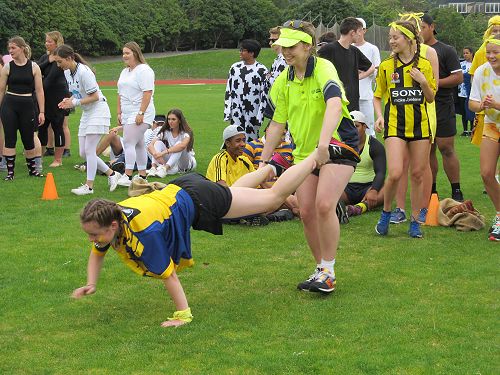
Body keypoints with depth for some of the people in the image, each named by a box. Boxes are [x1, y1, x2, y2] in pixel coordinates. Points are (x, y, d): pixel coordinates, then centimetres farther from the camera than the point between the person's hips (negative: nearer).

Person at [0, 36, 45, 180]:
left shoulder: (33, 67, -1)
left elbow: (39, 90, 1)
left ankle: (32, 168, 26)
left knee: (29, 139, 8)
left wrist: (41, 112, -2)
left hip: (27, 105, 0)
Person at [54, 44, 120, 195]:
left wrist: (74, 102, -22)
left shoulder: (84, 72, -21)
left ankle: (89, 185, -3)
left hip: (98, 111, -9)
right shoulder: (67, 72, 5)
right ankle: (111, 174, 19)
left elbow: (95, 97, -20)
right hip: (86, 113, 9)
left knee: (89, 150, -10)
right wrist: (68, 101, -6)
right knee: (83, 153, 7)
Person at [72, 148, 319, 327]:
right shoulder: (108, 219, -19)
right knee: (234, 188, 37)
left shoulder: (144, 233, -41)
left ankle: (315, 159, 28)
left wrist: (183, 315, -30)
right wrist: (91, 284, -9)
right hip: (177, 189, 7)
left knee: (274, 197, 11)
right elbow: (97, 254, 2)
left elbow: (168, 275, -35)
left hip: (200, 200, -7)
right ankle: (271, 168, 63)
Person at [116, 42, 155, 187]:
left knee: (129, 143, -17)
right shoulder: (124, 72, 18)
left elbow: (147, 93, -19)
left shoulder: (143, 70, -11)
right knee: (138, 145, 11)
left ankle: (127, 176, -20)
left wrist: (141, 113, -23)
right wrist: (119, 112, 15)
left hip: (140, 114, -9)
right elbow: (120, 94, 22)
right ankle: (142, 175, 15)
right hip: (127, 114, 9)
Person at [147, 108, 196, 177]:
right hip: (172, 163, 4)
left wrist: (163, 152, -48)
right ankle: (154, 168, -39)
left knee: (179, 144, -32)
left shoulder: (186, 133, -18)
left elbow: (183, 145, -41)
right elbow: (150, 145, -15)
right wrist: (156, 154, -37)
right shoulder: (165, 132, -4)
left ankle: (165, 169, -50)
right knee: (158, 143, -16)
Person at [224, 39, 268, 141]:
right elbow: (228, 91, 11)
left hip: (253, 113, -4)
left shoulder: (261, 70, -5)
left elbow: (264, 96, -5)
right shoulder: (235, 67, 9)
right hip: (236, 113, 4)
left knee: (252, 141, 3)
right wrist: (227, 113, 5)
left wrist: (260, 116, -9)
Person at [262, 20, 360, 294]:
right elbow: (277, 123, 10)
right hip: (304, 153, 6)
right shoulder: (284, 81, 2)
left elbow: (335, 105, -37)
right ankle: (321, 269, 17)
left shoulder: (324, 69, -18)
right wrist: (263, 162, 9)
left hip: (337, 147, -6)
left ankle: (328, 272, -9)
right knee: (306, 212, 0)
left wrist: (323, 143, -51)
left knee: (323, 205, -22)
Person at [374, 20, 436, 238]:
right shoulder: (386, 66, 3)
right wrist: (379, 116, -5)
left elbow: (431, 99, 9)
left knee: (418, 174, 5)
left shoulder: (424, 65, 4)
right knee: (395, 173, -15)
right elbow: (378, 96, 11)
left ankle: (415, 221, 16)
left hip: (420, 126, 2)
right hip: (395, 125, -1)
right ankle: (386, 213, 9)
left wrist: (423, 82, -9)